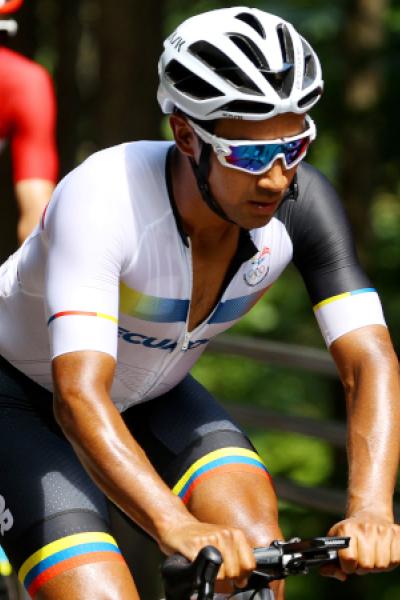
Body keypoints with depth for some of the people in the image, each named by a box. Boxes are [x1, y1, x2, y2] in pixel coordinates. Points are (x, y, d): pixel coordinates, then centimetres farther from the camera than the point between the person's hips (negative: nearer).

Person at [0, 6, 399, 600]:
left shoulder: (301, 201, -23)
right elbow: (80, 396, -45)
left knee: (252, 532, -24)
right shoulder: (102, 200, -36)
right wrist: (181, 530, -60)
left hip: (147, 395, 5)